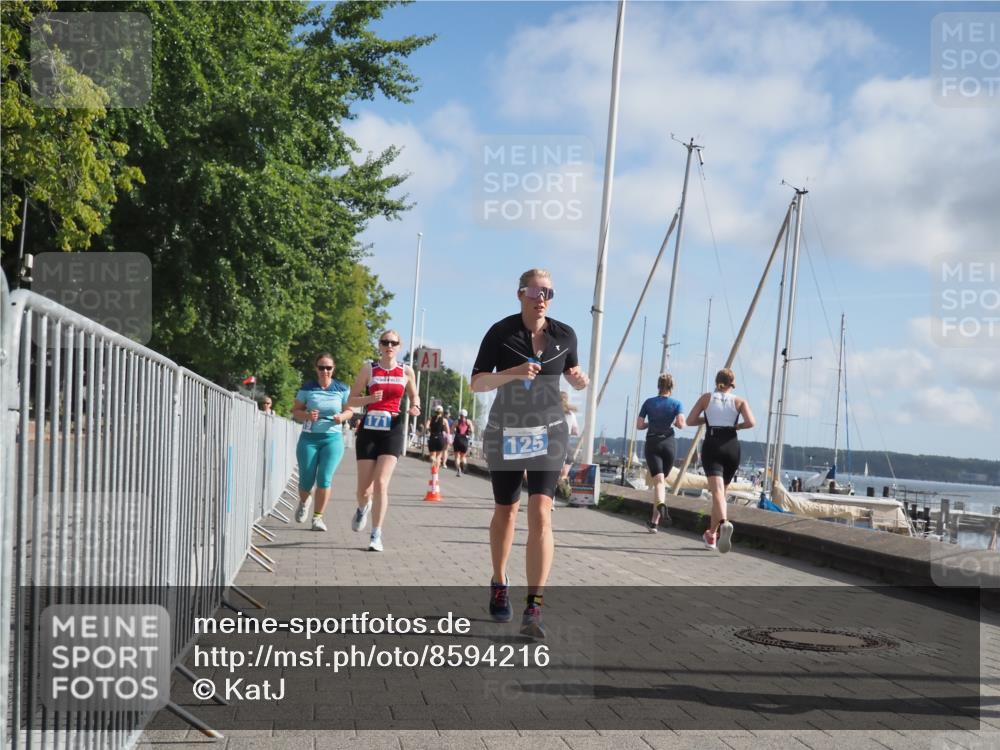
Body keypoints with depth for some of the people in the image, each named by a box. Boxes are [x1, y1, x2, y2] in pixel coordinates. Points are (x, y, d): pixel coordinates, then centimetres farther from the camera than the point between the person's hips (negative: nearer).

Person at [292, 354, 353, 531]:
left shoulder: (341, 389, 2)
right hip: (309, 438, 0)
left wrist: (342, 417, -12)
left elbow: (349, 411, 10)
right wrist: (307, 415, -17)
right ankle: (304, 502, 36)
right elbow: (295, 411, 4)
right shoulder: (307, 389, 0)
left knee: (325, 479, -11)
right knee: (306, 481, 0)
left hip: (333, 438, 0)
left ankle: (317, 517, 3)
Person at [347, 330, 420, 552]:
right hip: (369, 429, 0)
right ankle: (363, 508, 42)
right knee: (364, 488, 4)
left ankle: (376, 536, -7)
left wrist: (414, 407, -2)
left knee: (381, 483, -15)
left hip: (393, 431, 0)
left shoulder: (406, 371, 5)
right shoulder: (368, 368, 2)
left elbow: (414, 396, 21)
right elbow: (351, 400, 4)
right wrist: (370, 399, -16)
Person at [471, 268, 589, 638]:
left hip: (548, 432, 0)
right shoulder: (501, 332, -8)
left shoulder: (564, 335, -1)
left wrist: (580, 379, -7)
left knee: (541, 515, -14)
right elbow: (476, 382, -11)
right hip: (505, 433, 0)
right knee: (505, 511, 14)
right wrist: (514, 373, -27)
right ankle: (499, 584, 39)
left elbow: (571, 370, 17)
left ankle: (533, 610, -18)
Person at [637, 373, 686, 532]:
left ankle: (661, 504, -43)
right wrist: (673, 423, 10)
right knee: (662, 481, 13)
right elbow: (681, 424, -11)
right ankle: (654, 521, 13)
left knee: (658, 481, -11)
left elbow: (639, 425, 2)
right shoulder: (676, 404, 2)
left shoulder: (649, 402, 5)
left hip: (652, 443, 0)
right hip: (669, 443, 1)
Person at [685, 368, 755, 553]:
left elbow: (690, 421, 4)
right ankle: (712, 534, 25)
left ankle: (724, 523, -44)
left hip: (711, 446, -2)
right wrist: (736, 426, 11)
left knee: (717, 491, -16)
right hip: (732, 446, 2)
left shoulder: (707, 398, 9)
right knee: (721, 490, 17)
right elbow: (751, 422, -7)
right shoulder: (739, 401, 9)